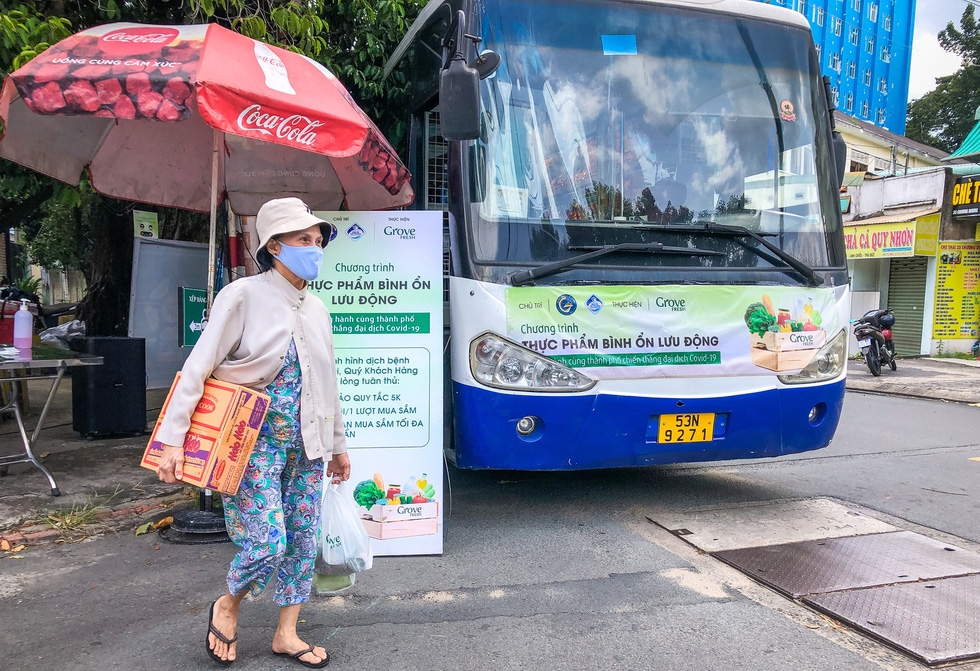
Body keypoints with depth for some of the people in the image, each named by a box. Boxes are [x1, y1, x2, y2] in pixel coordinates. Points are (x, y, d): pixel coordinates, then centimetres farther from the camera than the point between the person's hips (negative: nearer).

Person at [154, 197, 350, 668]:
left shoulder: (317, 310, 11)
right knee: (267, 542, -10)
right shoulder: (243, 297, -8)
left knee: (303, 540, 9)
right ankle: (227, 606, 22)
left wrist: (338, 444, 20)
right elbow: (197, 368, -12)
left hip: (306, 445, 6)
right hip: (256, 441, -6)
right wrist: (173, 439, -18)